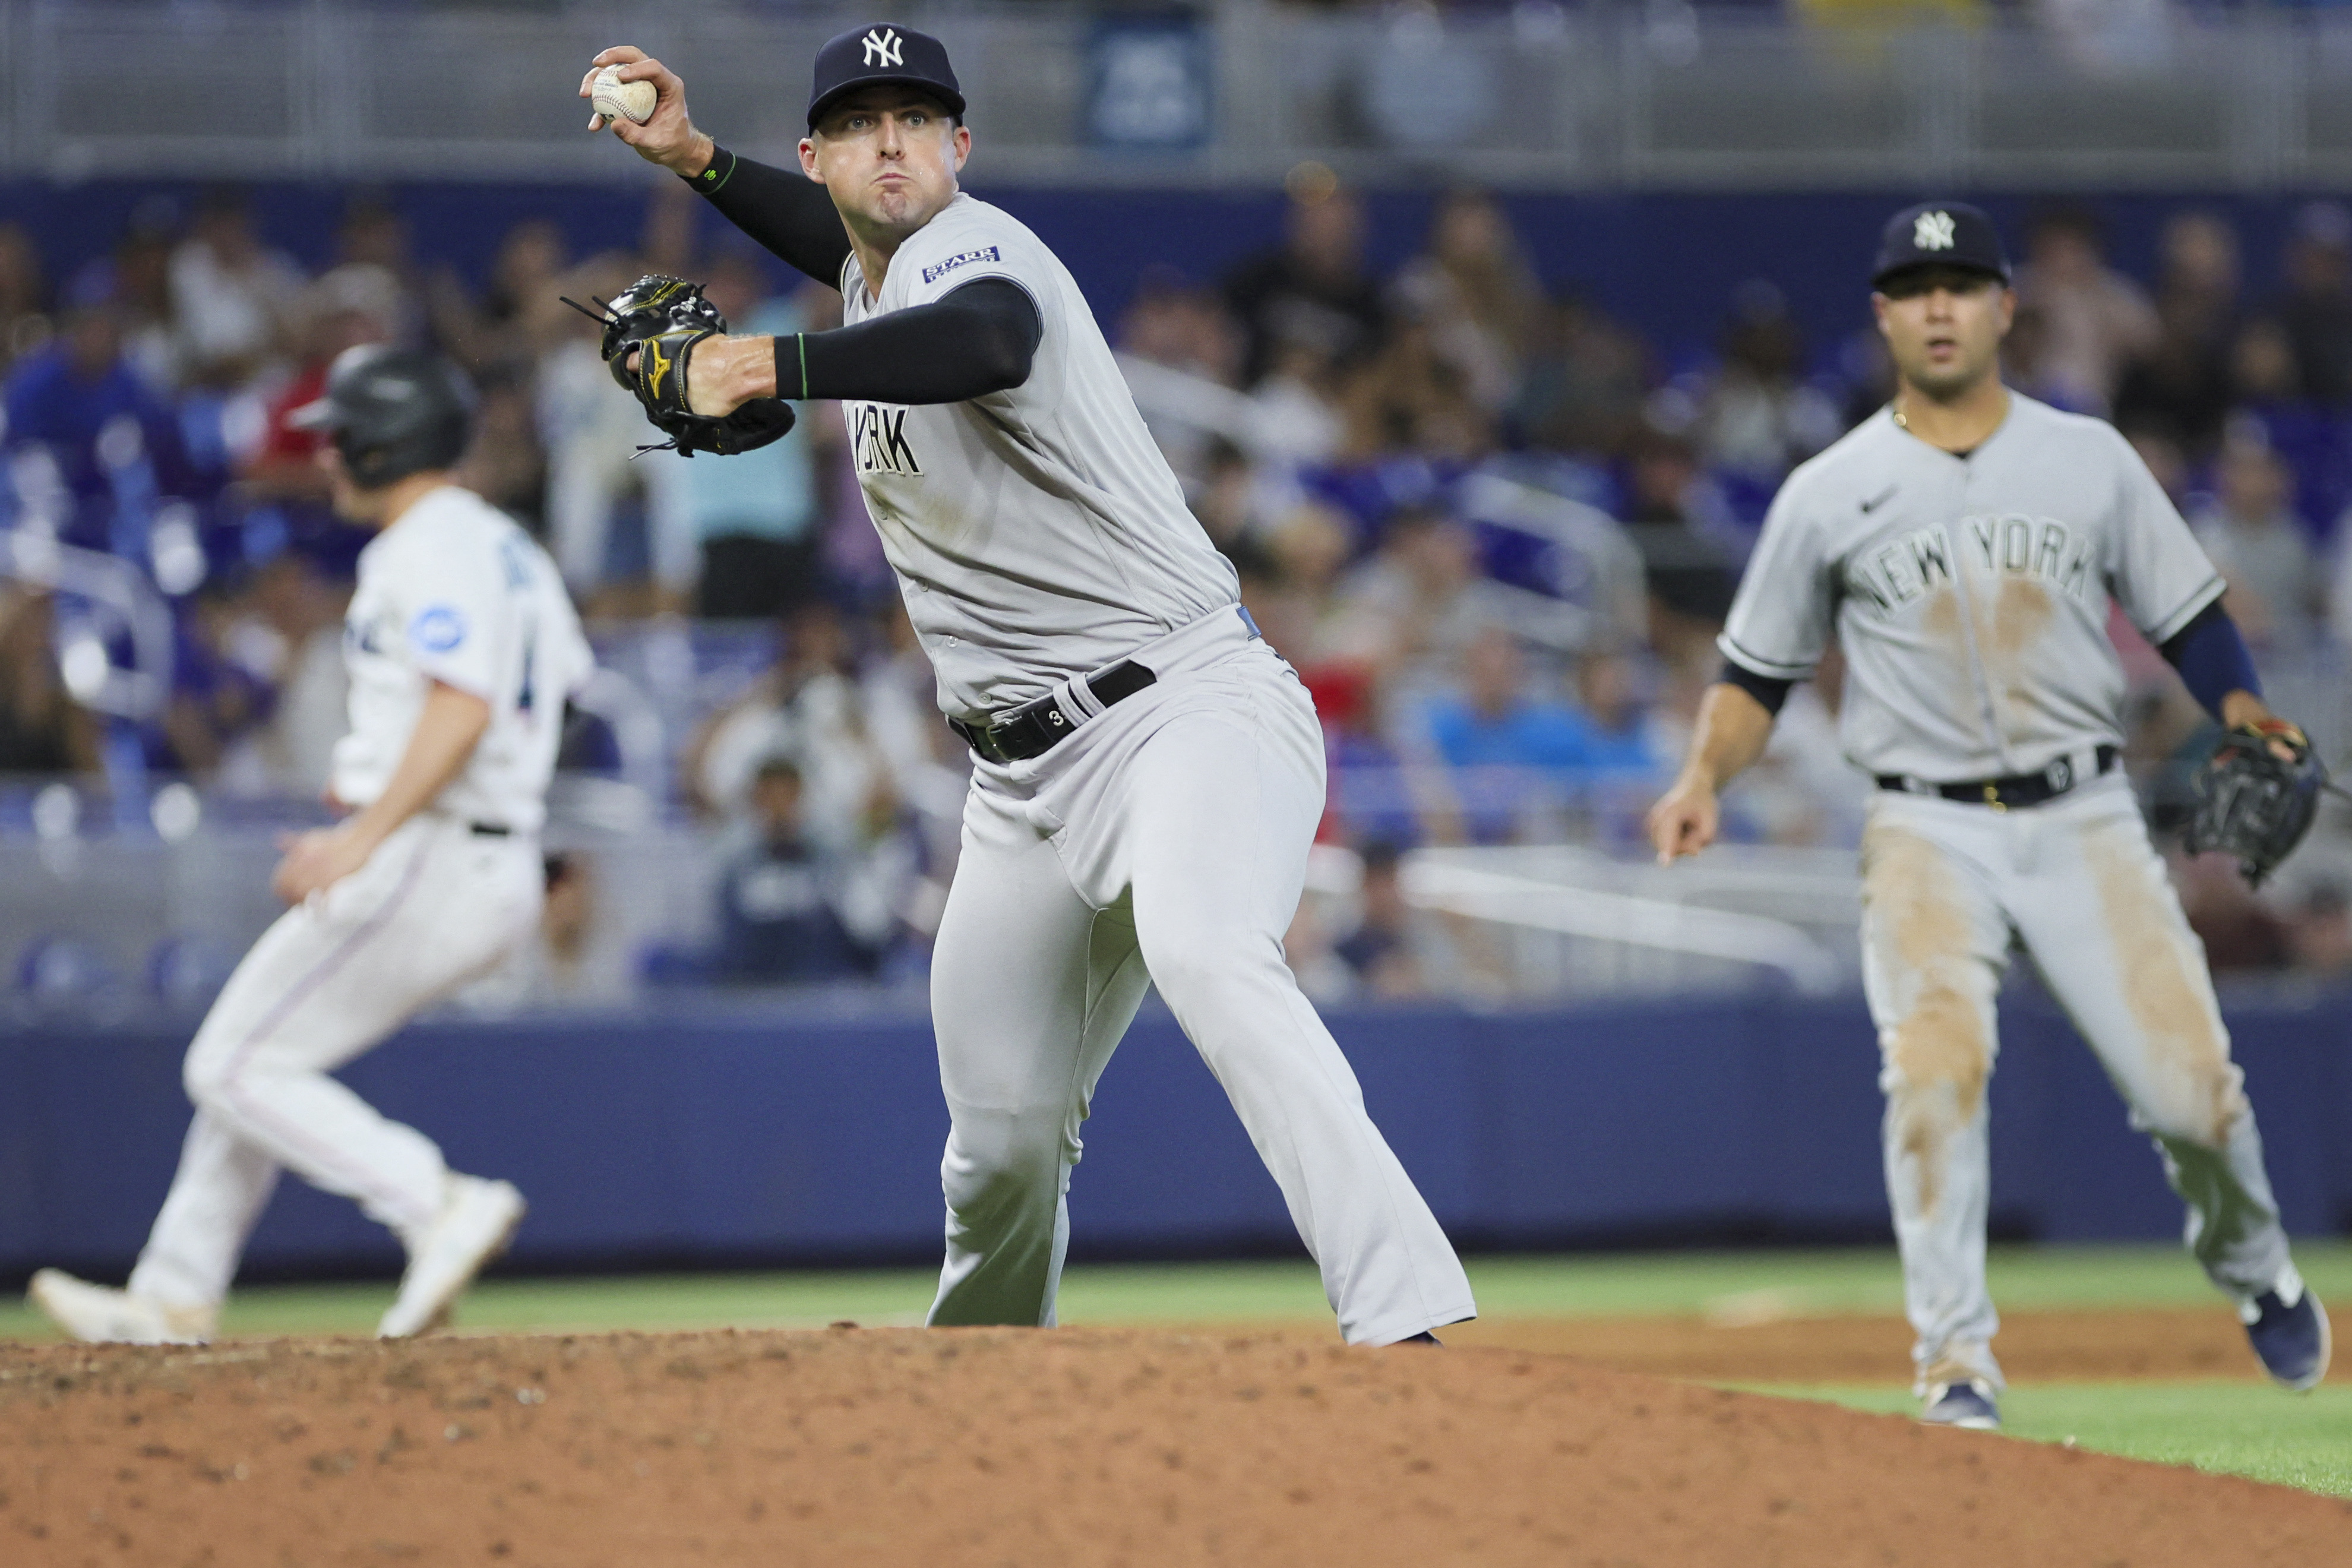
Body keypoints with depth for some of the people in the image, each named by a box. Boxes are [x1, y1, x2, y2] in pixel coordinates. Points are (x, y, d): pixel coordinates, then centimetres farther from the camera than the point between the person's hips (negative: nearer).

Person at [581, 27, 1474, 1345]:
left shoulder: (970, 247, -11)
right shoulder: (875, 274, 16)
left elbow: (991, 344, -38)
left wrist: (762, 367, -40)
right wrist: (691, 157, 27)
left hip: (1185, 706, -9)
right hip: (1028, 778, 9)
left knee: (1206, 955, -37)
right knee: (1002, 1139, 11)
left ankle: (1407, 1316, -48)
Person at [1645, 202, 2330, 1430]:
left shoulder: (2088, 459, 7)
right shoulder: (1830, 494, 4)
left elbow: (2183, 615, 9)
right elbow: (1757, 672, 10)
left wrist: (2245, 714, -10)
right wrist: (1704, 778, -8)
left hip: (2084, 821, 1)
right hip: (1928, 834, -1)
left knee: (2190, 1085, -5)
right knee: (1935, 1070, -23)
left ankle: (2251, 1270, 27)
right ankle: (1956, 1363, -17)